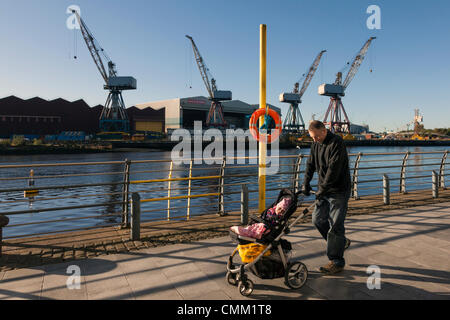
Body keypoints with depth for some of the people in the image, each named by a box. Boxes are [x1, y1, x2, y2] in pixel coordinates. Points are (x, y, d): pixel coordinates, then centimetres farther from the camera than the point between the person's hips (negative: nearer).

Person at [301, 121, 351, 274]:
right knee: (318, 219, 10)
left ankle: (337, 262, 7)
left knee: (335, 225, -5)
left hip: (339, 191, -8)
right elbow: (310, 164, 13)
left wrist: (322, 189, -22)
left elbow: (334, 169, -23)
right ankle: (341, 242, 31)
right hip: (324, 190, 8)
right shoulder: (316, 144, 8)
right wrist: (306, 184, 2)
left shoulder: (337, 142, -17)